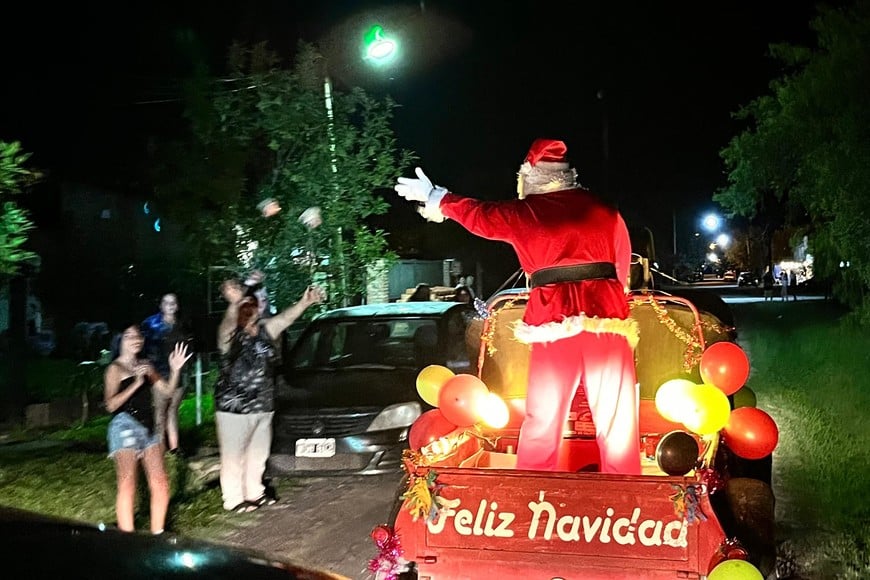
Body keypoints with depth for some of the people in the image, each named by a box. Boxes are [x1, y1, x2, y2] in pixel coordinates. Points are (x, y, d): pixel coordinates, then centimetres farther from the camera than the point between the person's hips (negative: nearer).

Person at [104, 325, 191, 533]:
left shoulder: (145, 366, 16)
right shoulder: (115, 369, -3)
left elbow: (167, 390, 12)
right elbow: (111, 404, -15)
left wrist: (175, 370, -3)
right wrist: (136, 383, -22)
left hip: (148, 427, 6)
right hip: (125, 427, -6)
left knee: (160, 483, 3)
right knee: (127, 485, -7)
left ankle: (157, 534, 14)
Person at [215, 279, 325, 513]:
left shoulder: (265, 329, 7)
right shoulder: (230, 334, -14)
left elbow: (286, 317, 3)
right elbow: (229, 322, -35)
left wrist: (305, 302, -15)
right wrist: (234, 303, -57)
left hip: (263, 406, 7)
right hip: (234, 407, -7)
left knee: (258, 453, 18)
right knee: (234, 455, 4)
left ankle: (254, 492, 34)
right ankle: (233, 500, 15)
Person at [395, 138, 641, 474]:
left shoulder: (524, 212, 7)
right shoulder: (605, 211, 11)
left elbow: (478, 214, 23)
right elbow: (622, 270, 14)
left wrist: (436, 198, 39)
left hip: (554, 324, -1)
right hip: (608, 322, 1)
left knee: (541, 421, 9)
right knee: (617, 423, 5)